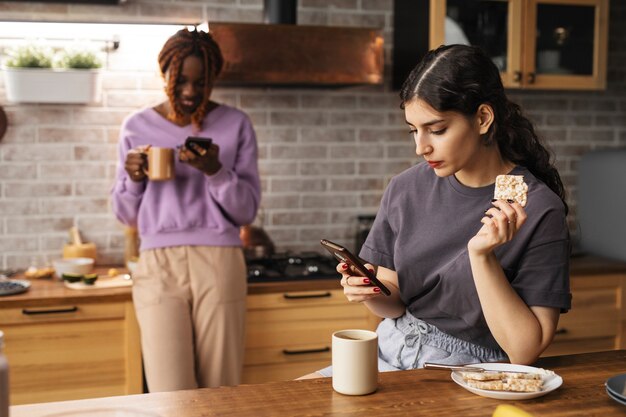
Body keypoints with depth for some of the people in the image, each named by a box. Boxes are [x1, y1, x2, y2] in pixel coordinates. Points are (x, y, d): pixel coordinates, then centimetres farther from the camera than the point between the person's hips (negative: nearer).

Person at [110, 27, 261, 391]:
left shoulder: (235, 125, 6)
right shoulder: (138, 127, 8)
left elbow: (246, 211, 3)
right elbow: (128, 216, 13)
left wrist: (215, 171, -13)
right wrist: (133, 179, -7)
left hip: (219, 265, 0)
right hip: (159, 267, 0)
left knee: (220, 392, 2)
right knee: (171, 398, -7)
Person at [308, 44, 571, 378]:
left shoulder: (540, 211, -16)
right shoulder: (405, 189, -1)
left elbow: (524, 351, -15)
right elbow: (395, 305, 7)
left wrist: (482, 256, -25)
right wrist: (370, 292, -15)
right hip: (393, 350, 5)